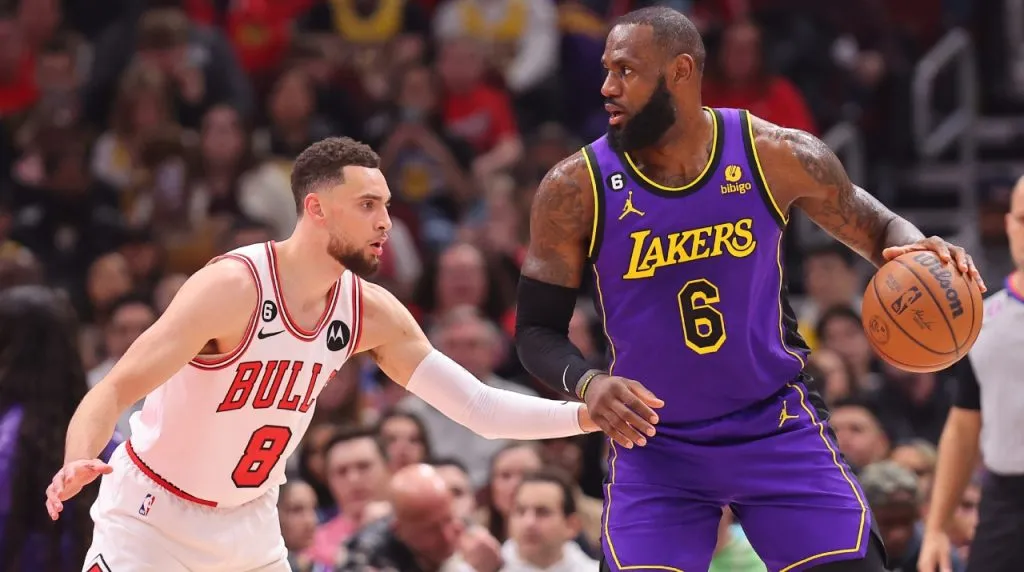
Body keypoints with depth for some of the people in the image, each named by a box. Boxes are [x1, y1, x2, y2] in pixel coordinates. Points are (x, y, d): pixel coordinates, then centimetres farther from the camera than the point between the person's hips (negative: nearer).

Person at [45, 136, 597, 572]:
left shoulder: (371, 313, -7)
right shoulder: (233, 287, -26)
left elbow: (479, 407, -2)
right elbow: (114, 391, -30)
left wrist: (588, 414, -14)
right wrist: (79, 463, -50)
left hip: (250, 523, 6)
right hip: (152, 517, -6)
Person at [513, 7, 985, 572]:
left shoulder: (775, 155, -10)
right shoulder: (576, 188, -12)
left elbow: (876, 229, 6)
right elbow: (537, 330, -4)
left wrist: (919, 249, -18)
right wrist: (587, 383, -26)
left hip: (775, 424, 1)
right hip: (653, 442, 0)